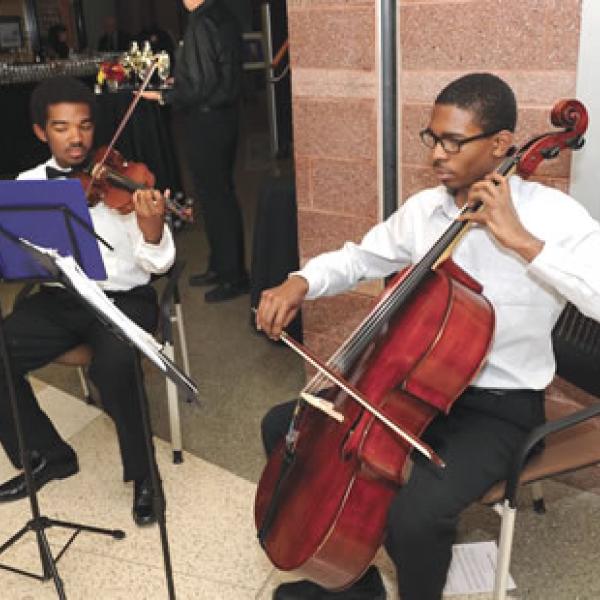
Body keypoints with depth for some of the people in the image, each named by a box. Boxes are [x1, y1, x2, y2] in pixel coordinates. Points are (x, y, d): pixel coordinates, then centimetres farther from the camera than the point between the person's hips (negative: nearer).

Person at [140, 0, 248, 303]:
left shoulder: (201, 25, -19)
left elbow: (198, 87, -21)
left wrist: (164, 96, -7)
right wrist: (180, 83, 19)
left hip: (205, 122, -9)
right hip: (225, 116, 9)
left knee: (215, 198, -1)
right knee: (221, 195, 16)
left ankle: (233, 278, 7)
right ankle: (221, 266, 28)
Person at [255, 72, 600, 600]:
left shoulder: (553, 214, -17)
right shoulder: (423, 208, 0)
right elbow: (359, 258, 14)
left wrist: (523, 241, -33)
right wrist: (300, 283, -5)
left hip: (500, 407, -6)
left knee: (416, 515, -32)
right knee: (284, 427, 4)